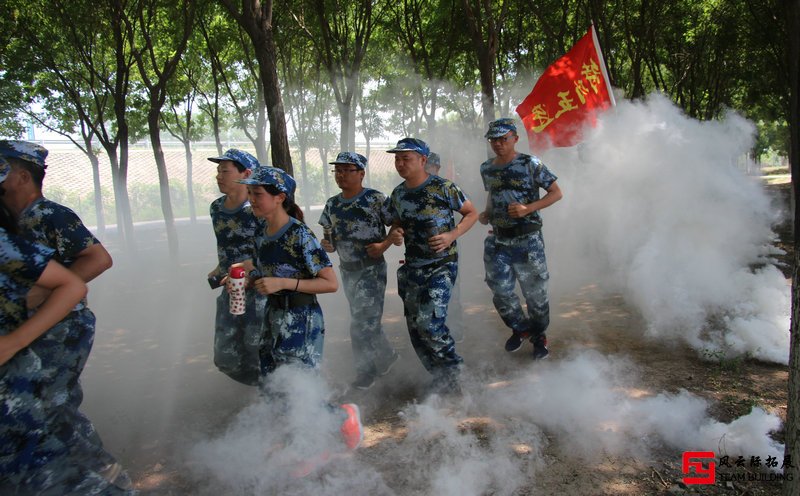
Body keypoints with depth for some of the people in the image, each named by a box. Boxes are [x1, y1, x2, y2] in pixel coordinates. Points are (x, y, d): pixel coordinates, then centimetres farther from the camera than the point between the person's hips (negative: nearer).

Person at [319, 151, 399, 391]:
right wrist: (327, 245, -8)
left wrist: (384, 245, -21)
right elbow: (332, 237, 13)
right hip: (347, 271, 6)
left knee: (362, 324, -5)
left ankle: (366, 371, 13)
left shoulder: (376, 199, -11)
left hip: (371, 270, -6)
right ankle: (386, 356, 36)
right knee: (367, 320, 17)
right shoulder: (332, 204, 5)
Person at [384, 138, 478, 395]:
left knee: (430, 323, -19)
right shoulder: (398, 194, 7)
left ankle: (453, 372, 5)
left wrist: (452, 235, -17)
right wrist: (393, 234, -4)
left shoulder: (443, 188, -10)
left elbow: (472, 213, -2)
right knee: (415, 328, 7)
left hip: (441, 265, -6)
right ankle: (441, 378, 26)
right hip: (412, 267, 6)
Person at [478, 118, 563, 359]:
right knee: (500, 290, 2)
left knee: (535, 291, 6)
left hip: (528, 240, -4)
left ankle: (539, 335, 29)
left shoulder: (530, 164, -7)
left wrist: (528, 209, -19)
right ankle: (520, 328, 29)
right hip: (498, 240, 4)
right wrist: (486, 213, 5)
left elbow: (556, 192, -5)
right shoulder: (486, 168, 8)